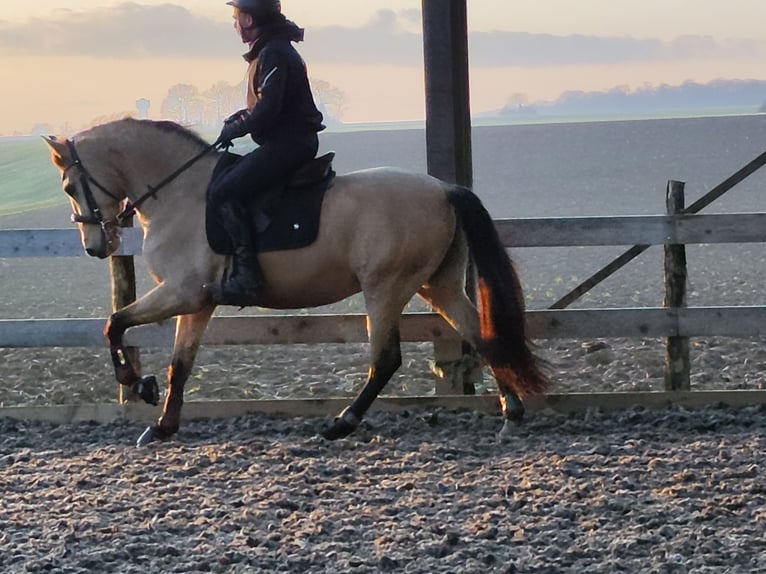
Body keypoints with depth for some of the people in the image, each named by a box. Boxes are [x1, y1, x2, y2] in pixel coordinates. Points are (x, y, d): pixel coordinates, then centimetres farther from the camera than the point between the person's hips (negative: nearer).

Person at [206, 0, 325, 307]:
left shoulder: (273, 54, -15)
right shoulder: (269, 51, 19)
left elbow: (267, 110, -23)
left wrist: (234, 130, -10)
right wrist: (237, 120, 10)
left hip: (287, 142, -11)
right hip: (287, 143, 11)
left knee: (223, 192, -21)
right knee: (222, 186, 19)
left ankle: (247, 278, -28)